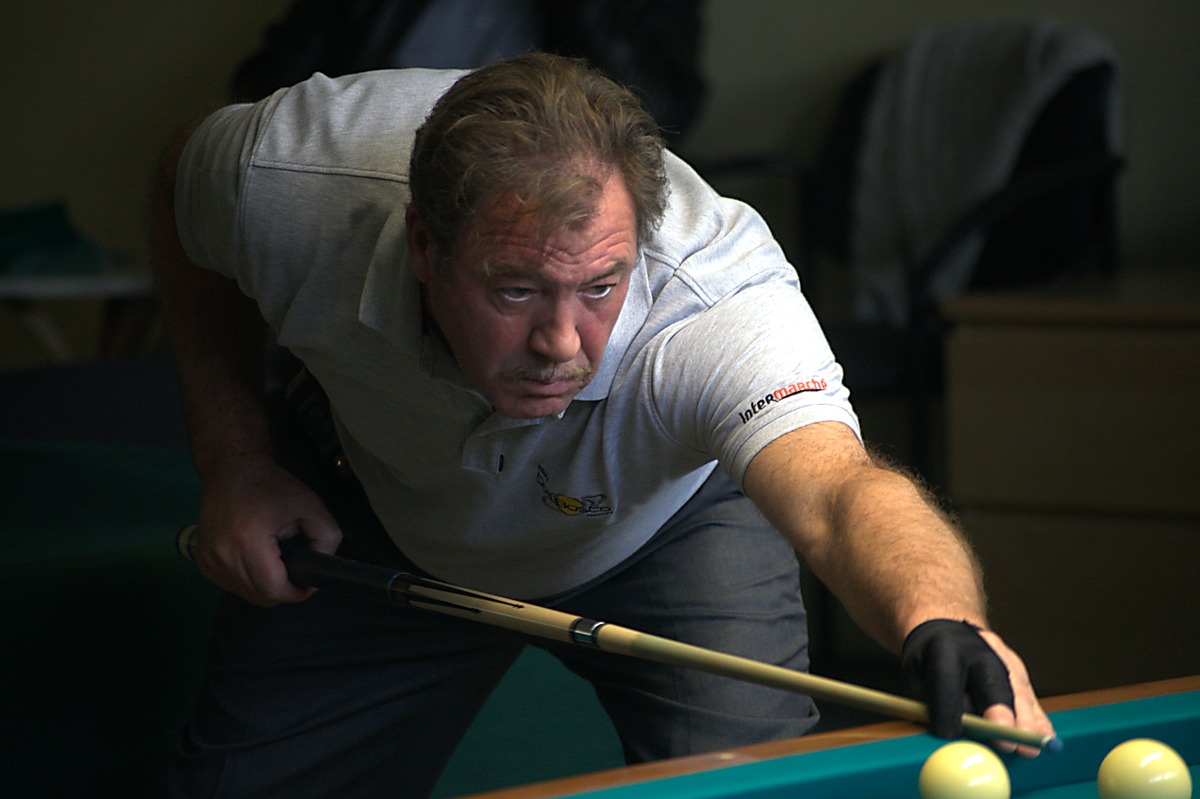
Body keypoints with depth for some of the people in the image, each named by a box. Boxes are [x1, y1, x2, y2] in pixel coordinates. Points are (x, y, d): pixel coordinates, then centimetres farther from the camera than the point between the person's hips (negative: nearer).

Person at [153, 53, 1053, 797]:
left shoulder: (718, 304, -46)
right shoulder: (290, 178, -36)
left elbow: (838, 495, -64)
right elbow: (189, 185, -10)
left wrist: (943, 622, -86)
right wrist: (235, 454, -15)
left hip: (667, 519, -2)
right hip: (388, 512, 3)